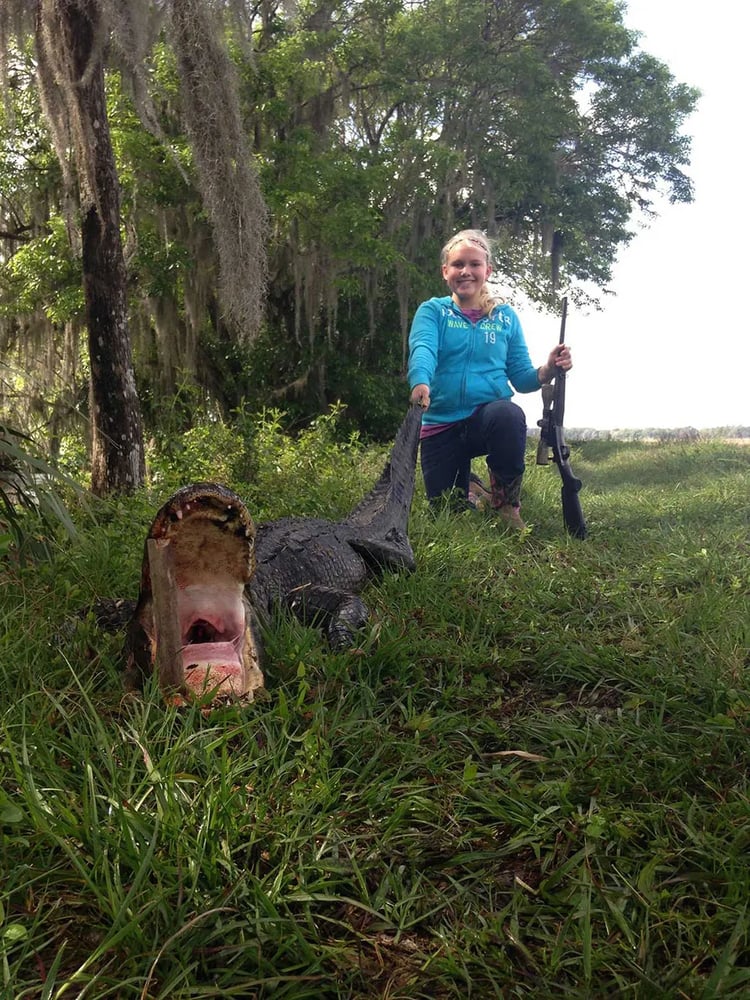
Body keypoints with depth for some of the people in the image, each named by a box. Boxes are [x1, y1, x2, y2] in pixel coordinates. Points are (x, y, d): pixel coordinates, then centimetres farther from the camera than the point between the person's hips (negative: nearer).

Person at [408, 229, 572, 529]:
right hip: (440, 425, 0)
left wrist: (548, 370, -17)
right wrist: (420, 383, -43)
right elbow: (422, 349, -21)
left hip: (490, 416, 0)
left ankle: (507, 502, -10)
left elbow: (521, 377, 6)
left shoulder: (506, 317, 7)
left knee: (509, 415, -37)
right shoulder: (432, 311, 1)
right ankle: (469, 485, 40)